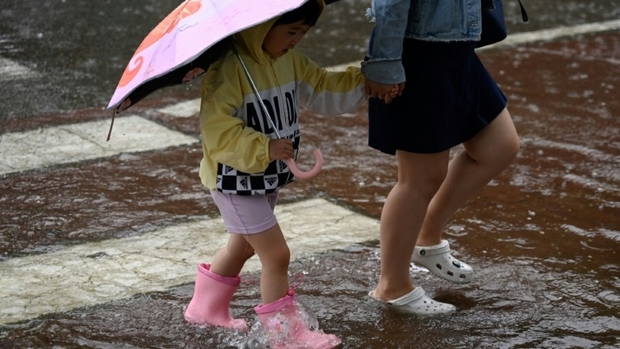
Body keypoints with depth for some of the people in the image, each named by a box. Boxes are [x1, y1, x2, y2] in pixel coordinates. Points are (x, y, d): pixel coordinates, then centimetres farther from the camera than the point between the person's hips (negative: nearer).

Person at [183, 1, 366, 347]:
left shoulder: (291, 60, 1)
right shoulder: (229, 68, -27)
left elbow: (323, 88, 8)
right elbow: (216, 128, -31)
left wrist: (366, 81, -3)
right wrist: (262, 148, -35)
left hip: (270, 176, 10)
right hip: (236, 181, -9)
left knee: (243, 246, 25)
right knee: (277, 254, -6)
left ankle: (206, 306, 46)